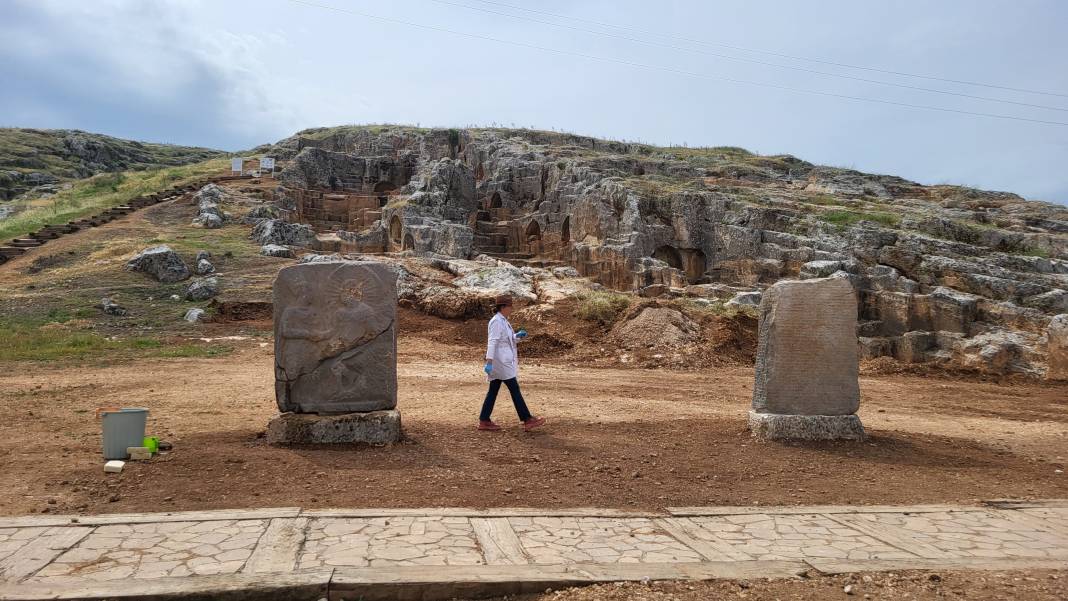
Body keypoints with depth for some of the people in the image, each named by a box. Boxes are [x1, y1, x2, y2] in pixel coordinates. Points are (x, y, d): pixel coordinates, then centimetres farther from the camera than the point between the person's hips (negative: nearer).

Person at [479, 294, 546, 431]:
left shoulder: (502, 320, 15)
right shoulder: (496, 321, -15)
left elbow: (508, 338, 24)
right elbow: (492, 342, -23)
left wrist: (518, 335, 5)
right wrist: (489, 362, -28)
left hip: (503, 361, 10)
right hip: (500, 361, -10)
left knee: (493, 390, 10)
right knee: (514, 389, -6)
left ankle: (484, 421, 14)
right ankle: (527, 420, -3)